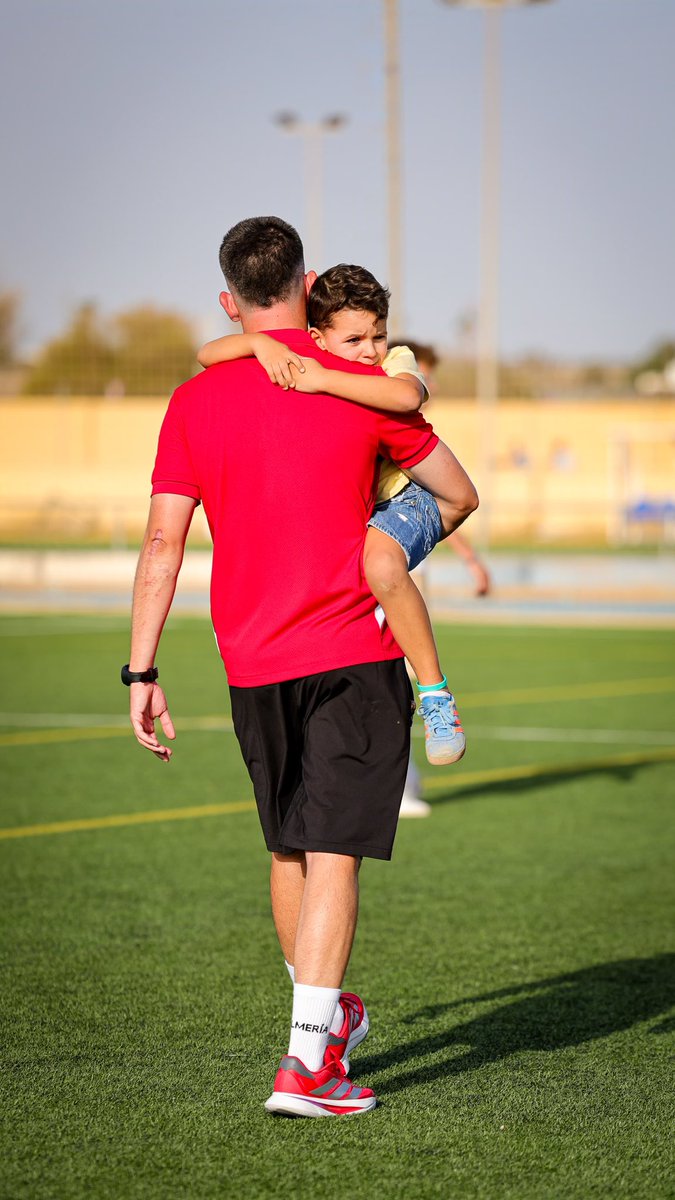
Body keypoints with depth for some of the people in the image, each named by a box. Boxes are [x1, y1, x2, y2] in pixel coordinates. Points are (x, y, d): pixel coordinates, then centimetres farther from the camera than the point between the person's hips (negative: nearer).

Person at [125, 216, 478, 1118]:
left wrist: (141, 674, -1)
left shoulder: (195, 402, 2)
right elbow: (461, 495, 7)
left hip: (252, 665, 3)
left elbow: (162, 544, -3)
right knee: (333, 851, -5)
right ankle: (306, 1063, -13)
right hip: (354, 653, -3)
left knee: (288, 849, 18)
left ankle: (328, 1017, 36)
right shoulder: (361, 387, -2)